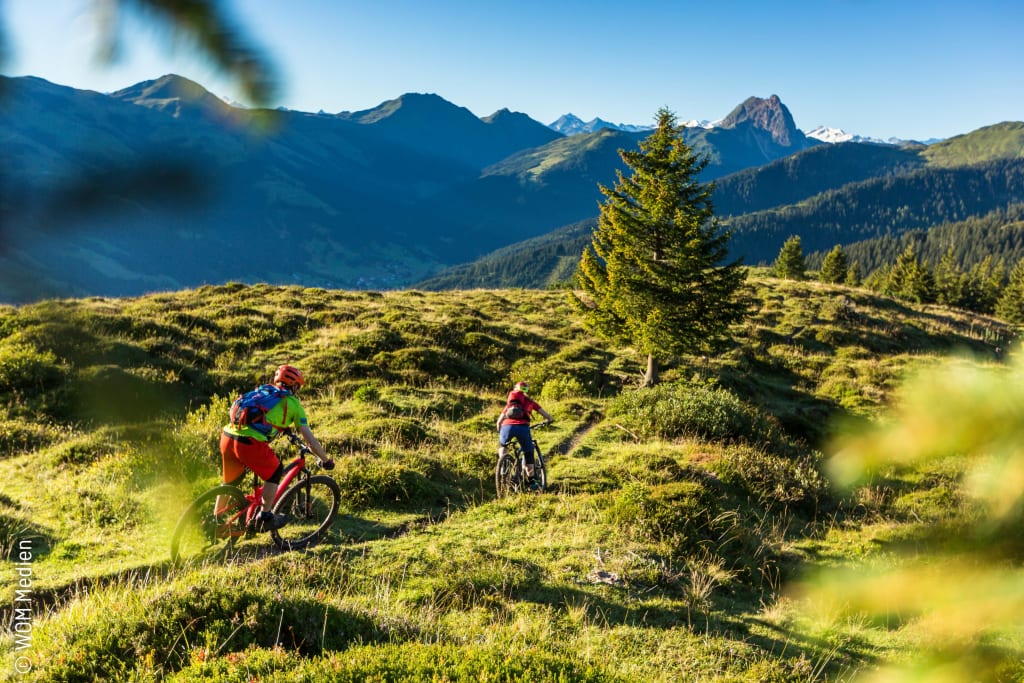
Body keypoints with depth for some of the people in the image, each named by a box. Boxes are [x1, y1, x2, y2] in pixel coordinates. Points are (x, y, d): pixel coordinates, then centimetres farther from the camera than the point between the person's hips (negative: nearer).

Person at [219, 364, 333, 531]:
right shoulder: (293, 404, 12)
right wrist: (326, 461, 25)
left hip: (227, 436, 6)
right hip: (250, 443, -6)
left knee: (230, 481, 29)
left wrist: (285, 428, 60)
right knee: (275, 471, 20)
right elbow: (311, 441, 12)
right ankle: (265, 518, 21)